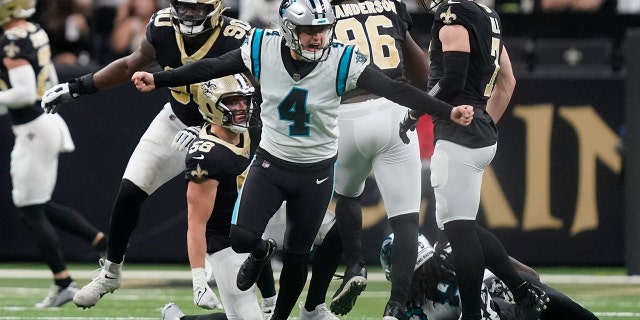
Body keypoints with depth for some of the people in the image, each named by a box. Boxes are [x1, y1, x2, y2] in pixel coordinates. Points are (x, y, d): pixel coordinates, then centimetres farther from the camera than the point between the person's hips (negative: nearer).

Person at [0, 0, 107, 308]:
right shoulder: (35, 33, 9)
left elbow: (25, 93, -26)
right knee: (41, 207, 17)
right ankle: (104, 242, 14)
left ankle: (63, 282, 7)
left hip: (33, 130, -9)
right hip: (46, 119, 9)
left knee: (32, 211, 1)